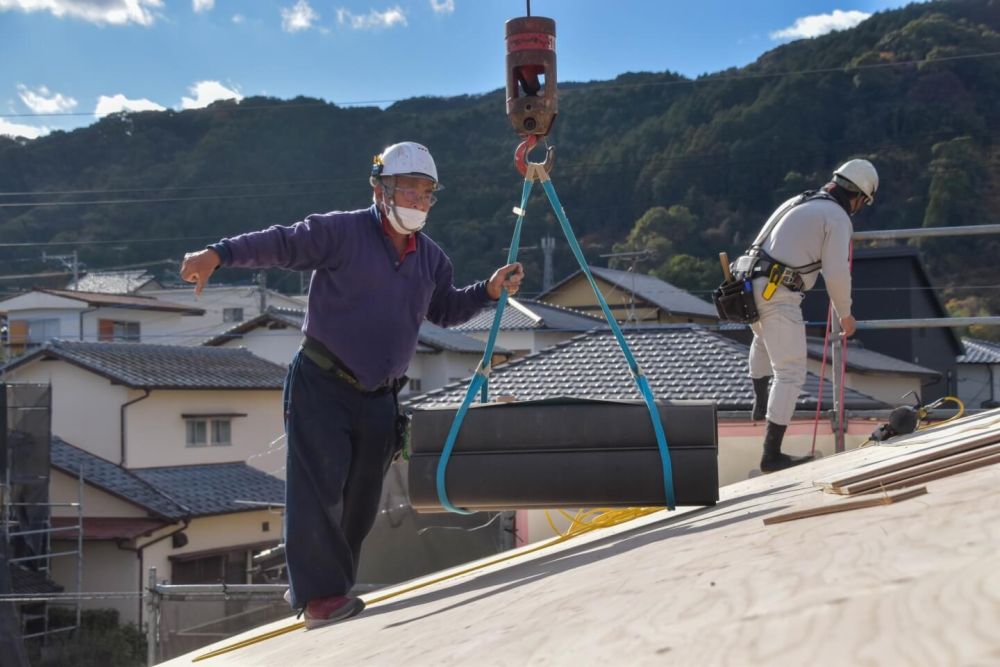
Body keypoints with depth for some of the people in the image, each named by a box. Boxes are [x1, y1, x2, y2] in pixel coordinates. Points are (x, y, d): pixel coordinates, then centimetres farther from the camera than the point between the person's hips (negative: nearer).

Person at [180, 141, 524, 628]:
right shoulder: (341, 232, -9)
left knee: (359, 502, 10)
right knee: (318, 489, -13)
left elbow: (445, 310, 23)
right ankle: (319, 594, -6)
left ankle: (311, 588, 25)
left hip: (378, 398, 6)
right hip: (321, 386, -6)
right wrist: (219, 254, -27)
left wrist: (488, 291, 8)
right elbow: (281, 243, -14)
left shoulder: (430, 257, 11)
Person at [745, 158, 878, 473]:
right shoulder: (837, 218, -6)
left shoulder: (801, 202, 18)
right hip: (779, 297, -9)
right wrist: (845, 314, 5)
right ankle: (772, 454, -5)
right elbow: (837, 274, -10)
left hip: (753, 285, 9)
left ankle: (761, 402, 51)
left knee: (763, 338, 39)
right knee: (790, 374, -4)